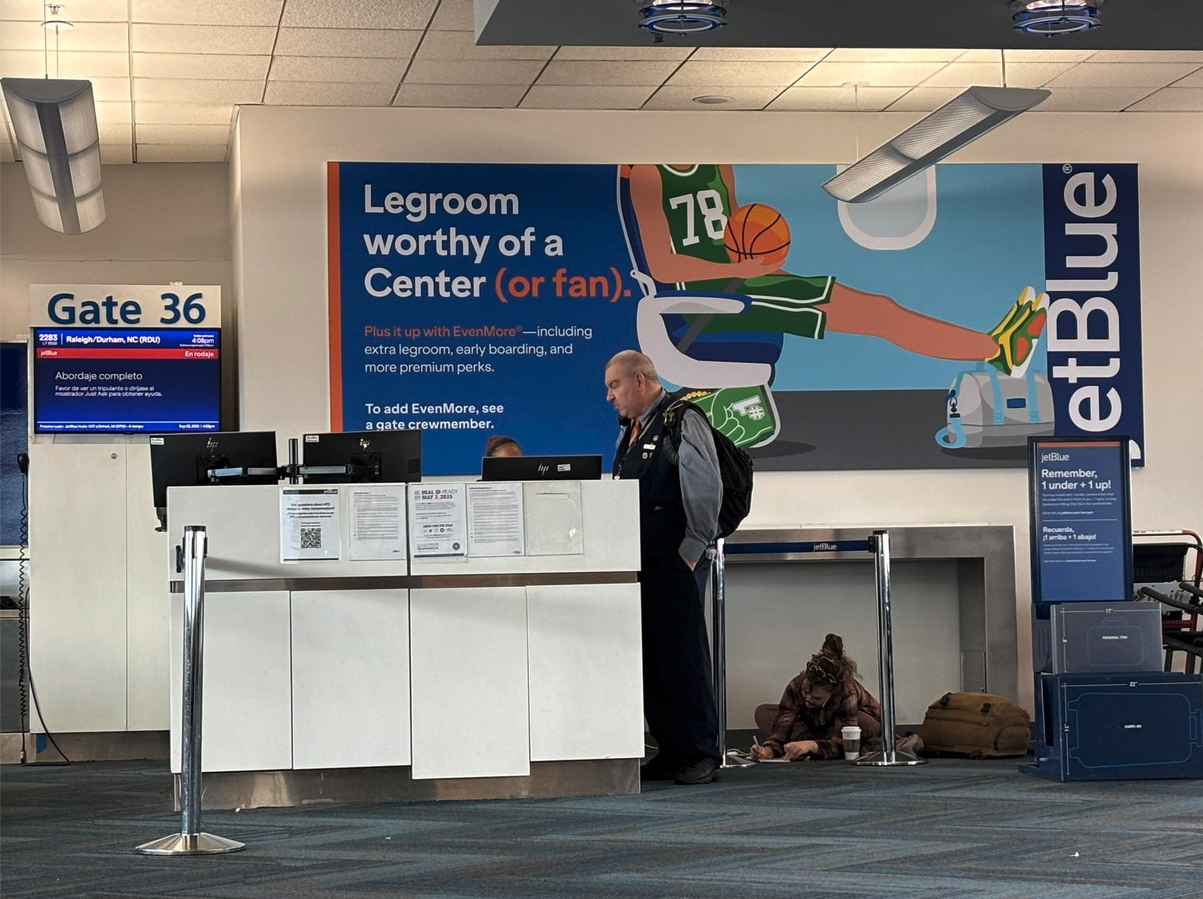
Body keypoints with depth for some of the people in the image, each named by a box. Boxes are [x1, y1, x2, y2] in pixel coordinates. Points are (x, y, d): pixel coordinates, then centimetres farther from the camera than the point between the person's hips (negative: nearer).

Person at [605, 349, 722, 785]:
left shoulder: (682, 422, -8)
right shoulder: (631, 431, 19)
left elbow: (706, 490, -13)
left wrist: (691, 551, -13)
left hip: (672, 566, -9)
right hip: (637, 564, 9)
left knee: (682, 659, -6)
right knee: (649, 659, 9)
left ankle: (700, 753, 1)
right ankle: (670, 752, 15)